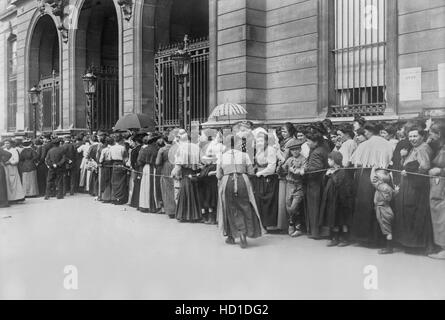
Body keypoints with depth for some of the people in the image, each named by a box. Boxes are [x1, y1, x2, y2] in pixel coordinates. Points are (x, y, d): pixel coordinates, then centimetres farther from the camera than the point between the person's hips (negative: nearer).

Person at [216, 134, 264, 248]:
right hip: (242, 182, -1)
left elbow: (218, 175, 7)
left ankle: (230, 237, 20)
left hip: (227, 183, 1)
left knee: (229, 209, 13)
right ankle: (243, 234, -11)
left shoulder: (222, 157, 5)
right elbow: (251, 172, 5)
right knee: (245, 209, 6)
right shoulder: (244, 155, 2)